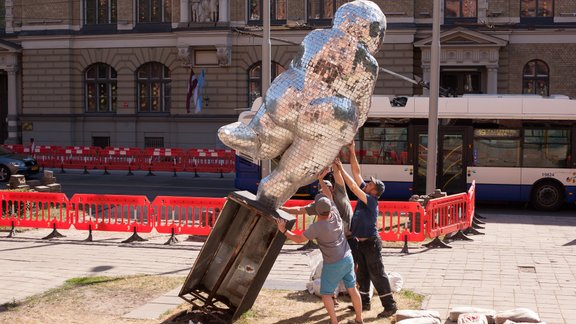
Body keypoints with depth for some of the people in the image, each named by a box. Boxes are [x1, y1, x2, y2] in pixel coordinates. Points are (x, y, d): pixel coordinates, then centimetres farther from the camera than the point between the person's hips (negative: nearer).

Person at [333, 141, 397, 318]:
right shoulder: (364, 194, 2)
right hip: (360, 243, 9)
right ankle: (364, 302, 25)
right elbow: (356, 172, 3)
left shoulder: (371, 201, -19)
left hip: (371, 243, -9)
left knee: (378, 275, -4)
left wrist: (341, 170, -26)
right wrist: (351, 151, -2)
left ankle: (390, 305, 2)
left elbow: (353, 187, -30)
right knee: (362, 274, 15)